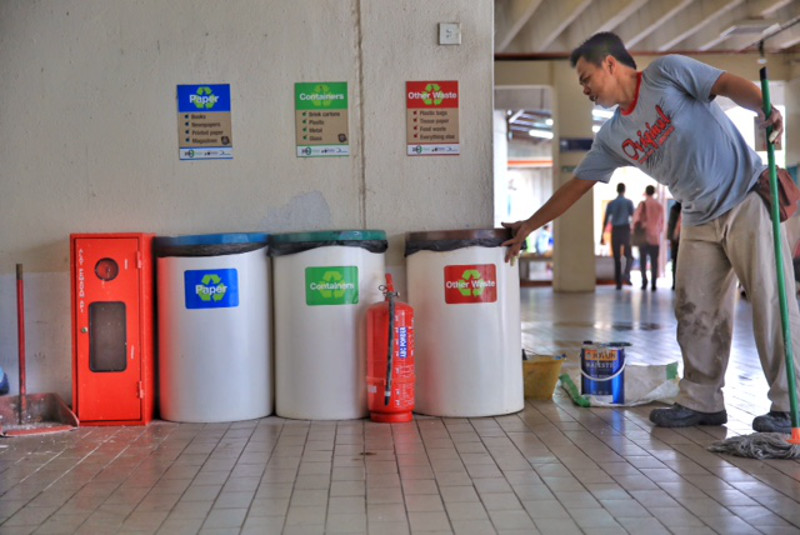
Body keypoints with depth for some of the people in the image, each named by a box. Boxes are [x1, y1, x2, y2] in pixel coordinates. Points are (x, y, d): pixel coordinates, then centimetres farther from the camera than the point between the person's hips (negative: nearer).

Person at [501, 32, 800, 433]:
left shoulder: (667, 73, -5)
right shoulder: (613, 136, 10)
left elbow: (730, 85, -12)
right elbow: (576, 186, 13)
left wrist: (765, 109, -33)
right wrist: (528, 227, 12)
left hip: (746, 199, -6)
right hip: (700, 221, 7)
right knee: (695, 312, 4)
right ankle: (701, 402, 12)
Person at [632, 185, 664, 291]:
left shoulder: (643, 204, -5)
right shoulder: (659, 206, 5)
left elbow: (636, 218, -12)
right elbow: (662, 222, 10)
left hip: (644, 236, -2)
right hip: (655, 237, 2)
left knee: (643, 259, 6)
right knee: (654, 261, 5)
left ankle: (644, 281, -4)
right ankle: (653, 283, -1)